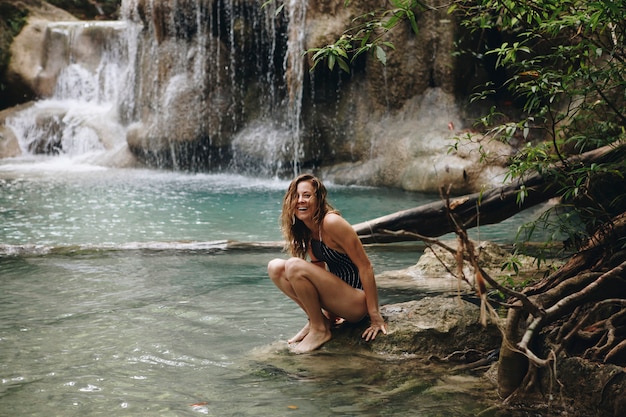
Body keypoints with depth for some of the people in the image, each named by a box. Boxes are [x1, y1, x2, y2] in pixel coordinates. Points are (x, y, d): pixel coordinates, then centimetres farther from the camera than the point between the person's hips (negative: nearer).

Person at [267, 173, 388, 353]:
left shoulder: (331, 222, -19)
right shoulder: (306, 231, 6)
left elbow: (365, 266, -19)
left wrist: (375, 316, -19)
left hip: (356, 303, -8)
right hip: (336, 295, 8)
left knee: (294, 266, -25)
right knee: (275, 267, 0)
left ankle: (319, 330, -9)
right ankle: (316, 319, 3)